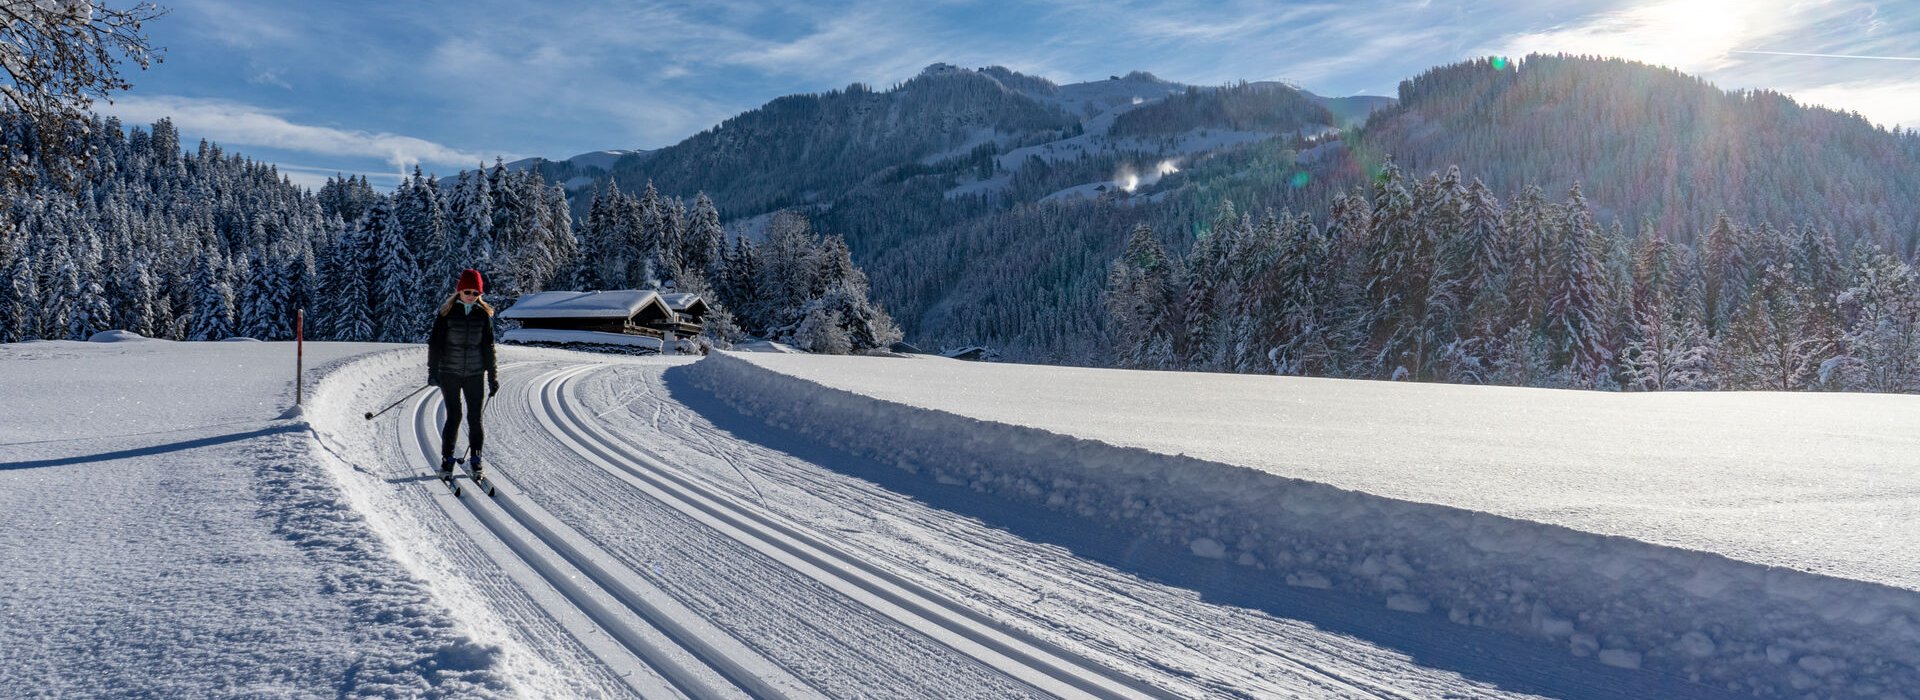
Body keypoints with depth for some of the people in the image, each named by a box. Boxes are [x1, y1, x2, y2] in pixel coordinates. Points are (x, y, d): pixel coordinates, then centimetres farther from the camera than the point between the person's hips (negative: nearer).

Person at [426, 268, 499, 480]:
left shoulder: (484, 314, 5)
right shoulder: (447, 313, -1)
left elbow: (488, 346, 9)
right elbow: (435, 342, -1)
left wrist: (493, 377, 7)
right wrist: (433, 371, -6)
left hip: (475, 374, 2)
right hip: (449, 373, -2)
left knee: (475, 417, 0)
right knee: (454, 416, -4)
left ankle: (475, 461, 10)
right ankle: (447, 461, 9)